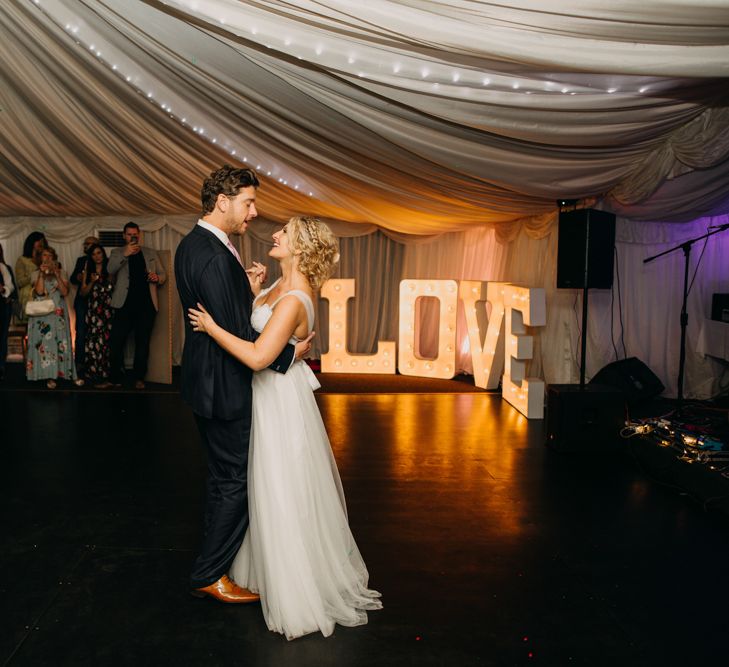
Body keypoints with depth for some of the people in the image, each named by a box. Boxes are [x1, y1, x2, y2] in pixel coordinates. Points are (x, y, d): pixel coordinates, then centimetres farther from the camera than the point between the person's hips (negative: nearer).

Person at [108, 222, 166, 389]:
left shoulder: (151, 253, 14)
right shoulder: (117, 253, 8)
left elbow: (163, 274, 15)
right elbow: (110, 270, -10)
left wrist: (157, 278, -8)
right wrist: (125, 254, -24)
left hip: (146, 304, 1)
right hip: (124, 304, -1)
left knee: (143, 342, 6)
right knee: (117, 341, -3)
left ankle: (139, 378, 16)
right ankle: (115, 378, 7)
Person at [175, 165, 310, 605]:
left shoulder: (193, 244, 9)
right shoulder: (215, 257, -25)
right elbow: (238, 337, -27)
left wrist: (247, 290, 1)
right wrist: (290, 352, -16)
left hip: (207, 381, 11)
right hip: (224, 387, -10)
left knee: (224, 477, 22)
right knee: (237, 480, 4)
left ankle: (219, 552, 39)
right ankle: (210, 575, 18)